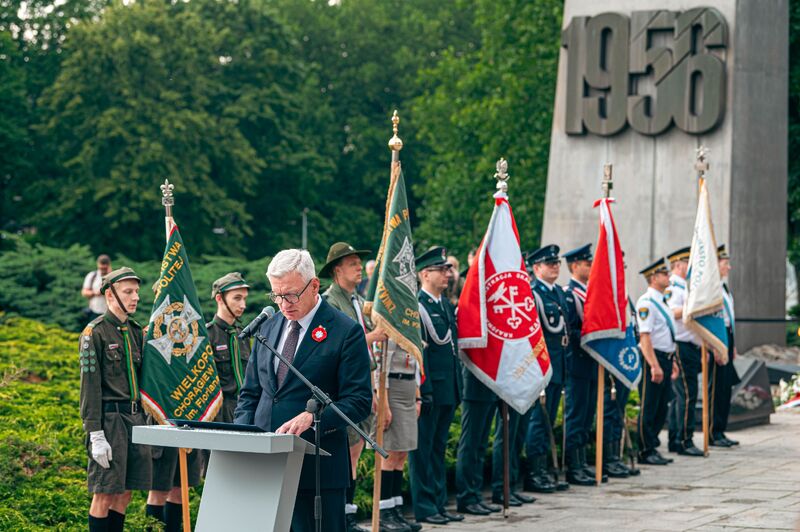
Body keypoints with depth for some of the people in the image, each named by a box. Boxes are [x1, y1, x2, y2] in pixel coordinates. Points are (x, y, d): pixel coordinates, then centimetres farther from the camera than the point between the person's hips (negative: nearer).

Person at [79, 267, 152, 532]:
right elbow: (90, 386, -12)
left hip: (135, 418, 7)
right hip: (110, 419, -7)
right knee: (105, 494, -3)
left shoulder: (136, 331, 14)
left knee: (125, 493, 10)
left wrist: (145, 419, 16)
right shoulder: (95, 332, -8)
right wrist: (96, 435, -17)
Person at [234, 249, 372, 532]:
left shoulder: (346, 332, -5)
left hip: (317, 467, -5)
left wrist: (311, 418, -23)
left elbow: (358, 402, -8)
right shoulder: (268, 328, 14)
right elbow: (250, 393, 18)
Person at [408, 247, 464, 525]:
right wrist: (423, 392, -20)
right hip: (428, 390, -9)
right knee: (422, 449, 0)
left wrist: (457, 388, 17)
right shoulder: (416, 306, -13)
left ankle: (439, 503, 21)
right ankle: (424, 507, 5)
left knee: (438, 448, 14)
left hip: (448, 392, 9)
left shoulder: (447, 305, 15)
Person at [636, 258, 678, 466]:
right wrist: (655, 366, -24)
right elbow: (644, 336, -19)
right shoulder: (646, 302, -14)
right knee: (648, 409, -2)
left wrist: (671, 361, 22)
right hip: (652, 358, -9)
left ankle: (653, 448, 21)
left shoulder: (661, 302, 17)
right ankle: (646, 452, 4)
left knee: (661, 408, 12)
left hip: (665, 359, 9)